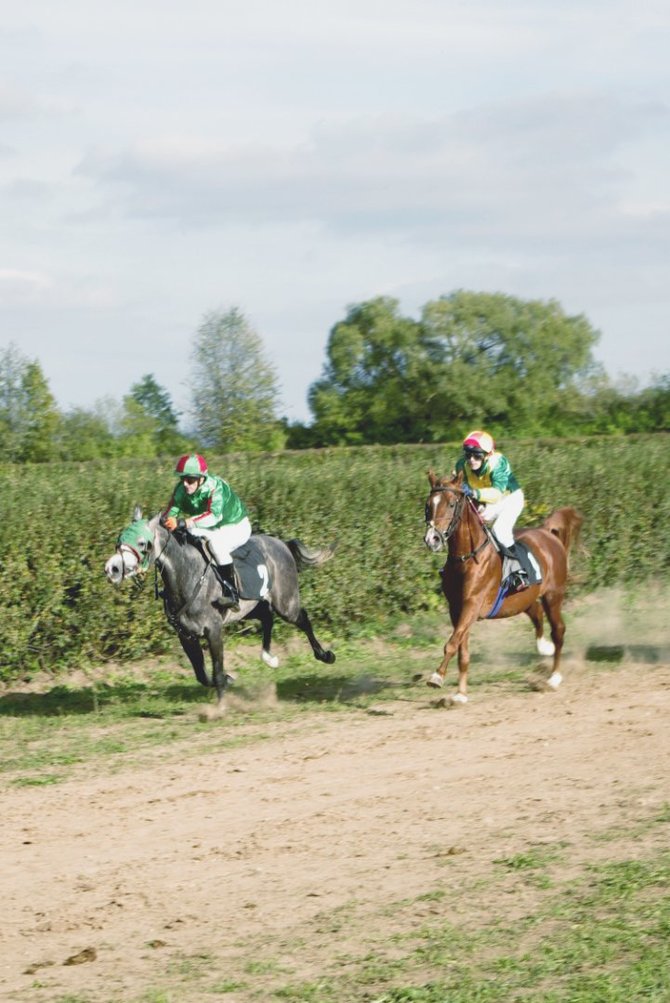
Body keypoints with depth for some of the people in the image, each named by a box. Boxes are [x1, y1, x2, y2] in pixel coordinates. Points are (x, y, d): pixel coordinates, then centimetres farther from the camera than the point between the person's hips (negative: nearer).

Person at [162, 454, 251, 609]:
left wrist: (185, 523, -58)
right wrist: (167, 521, -39)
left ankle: (232, 593, -35)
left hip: (236, 527, -7)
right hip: (210, 530, 7)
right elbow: (171, 511, -14)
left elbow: (214, 516, -47)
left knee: (215, 542, -36)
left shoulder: (216, 487, -33)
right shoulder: (181, 490, -12)